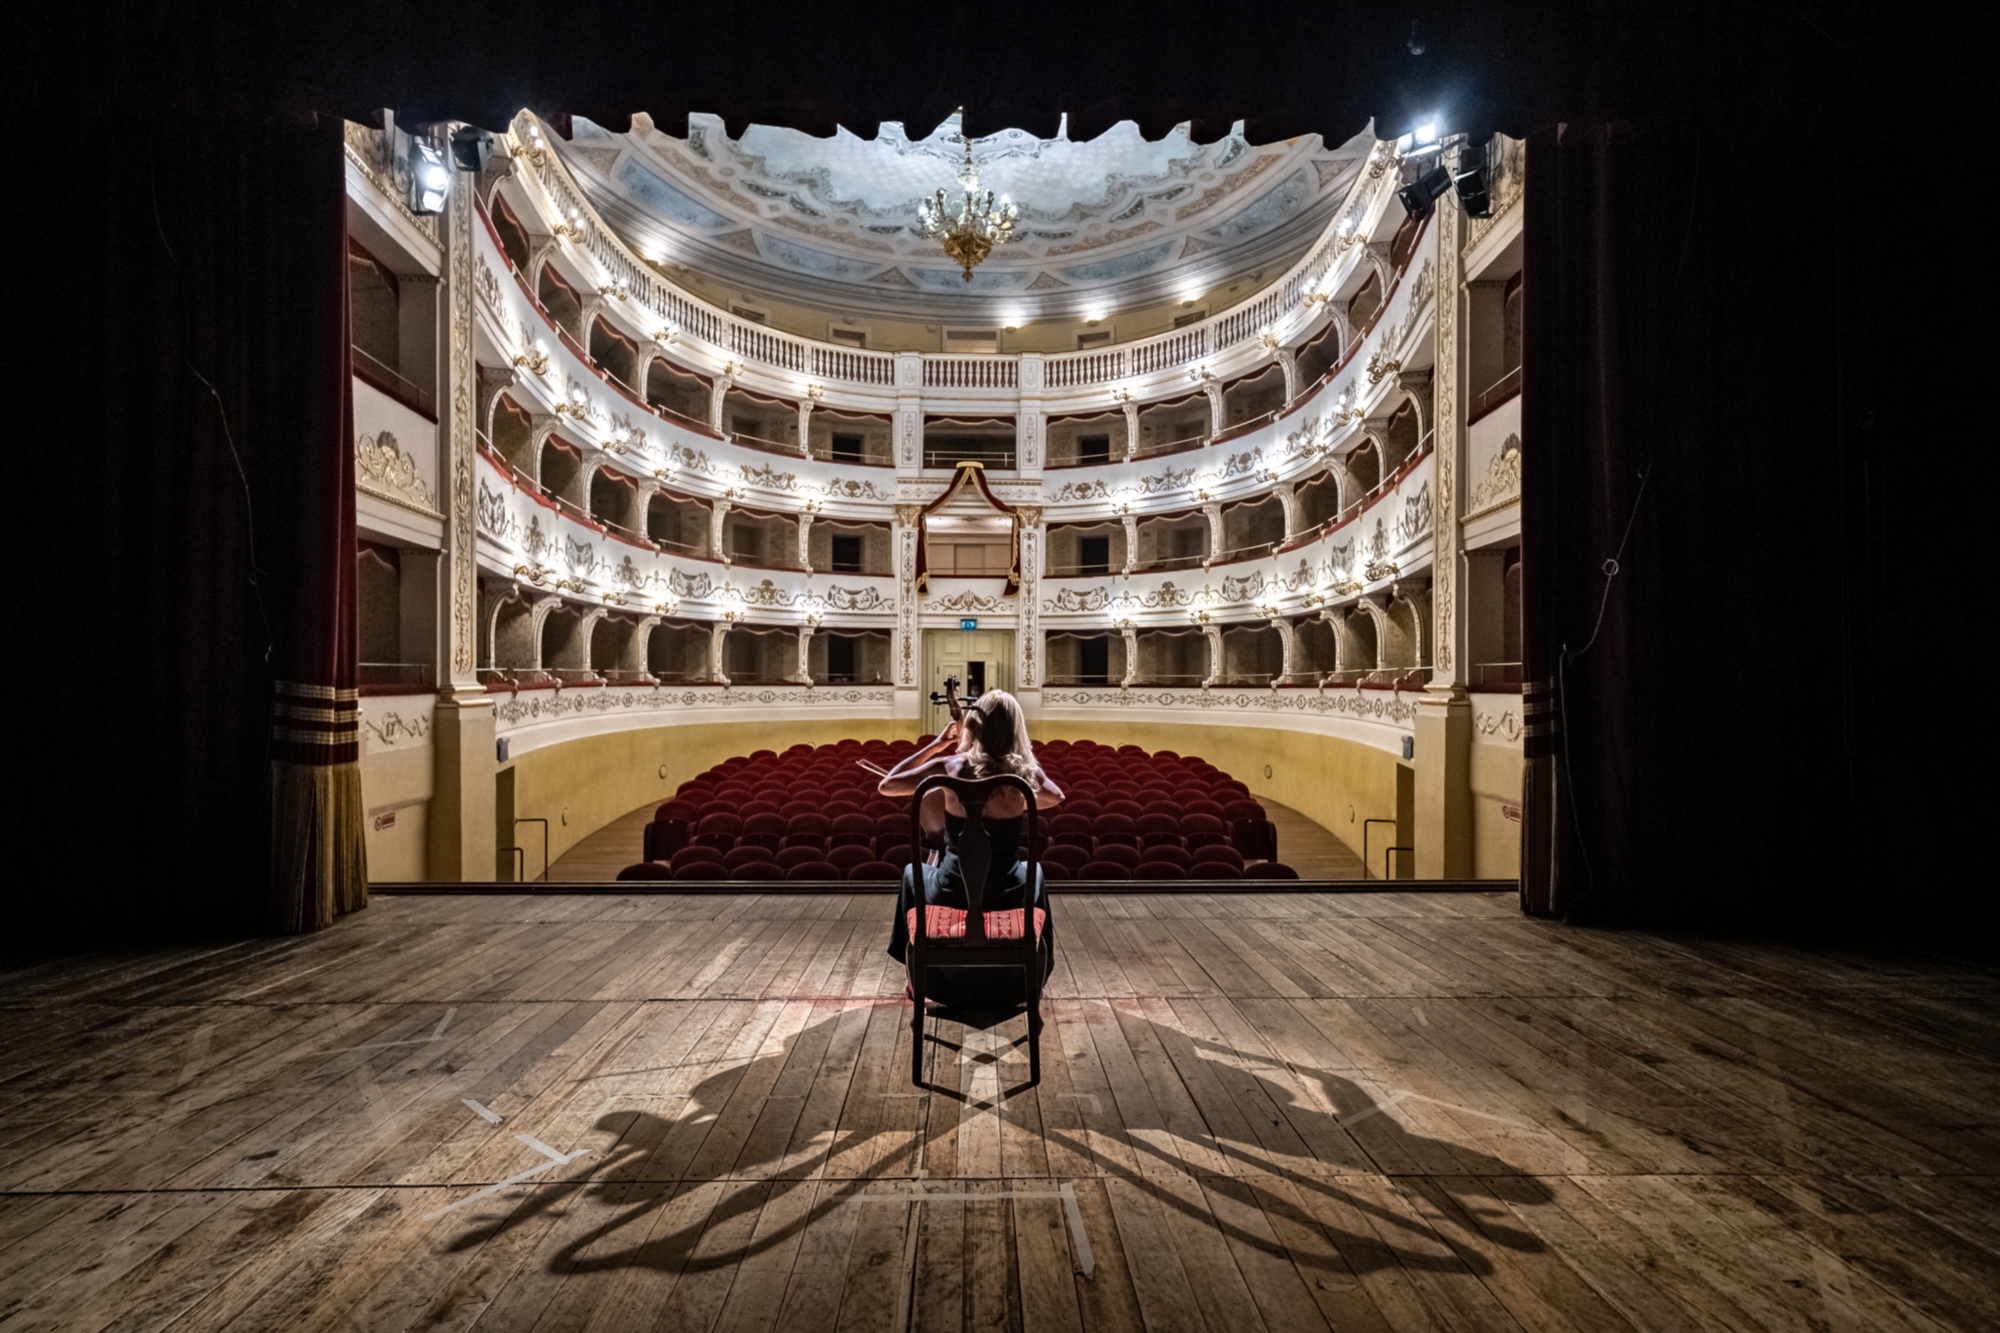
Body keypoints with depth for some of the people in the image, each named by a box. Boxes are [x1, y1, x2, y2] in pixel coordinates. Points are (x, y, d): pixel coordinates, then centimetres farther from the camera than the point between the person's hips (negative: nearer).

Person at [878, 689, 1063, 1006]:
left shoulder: (950, 766, -14)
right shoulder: (1026, 772, -8)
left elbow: (887, 785, -1)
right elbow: (1056, 797, 15)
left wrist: (936, 745, 1)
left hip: (952, 895, -1)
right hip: (1009, 895, 1)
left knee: (913, 874, 34)